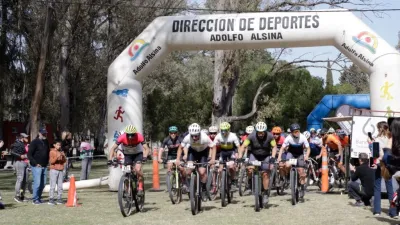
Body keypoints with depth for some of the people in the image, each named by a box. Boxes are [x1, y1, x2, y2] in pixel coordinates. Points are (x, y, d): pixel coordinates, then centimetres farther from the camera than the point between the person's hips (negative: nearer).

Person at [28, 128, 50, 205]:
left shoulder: (46, 142, 12)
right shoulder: (34, 142, -8)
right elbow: (29, 154, -11)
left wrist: (47, 162, 11)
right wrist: (35, 163, -15)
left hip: (44, 166, 7)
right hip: (37, 166, -7)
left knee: (43, 183, 9)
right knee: (37, 183, -9)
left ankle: (39, 198, 20)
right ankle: (35, 199, 0)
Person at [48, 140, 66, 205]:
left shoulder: (61, 152, 14)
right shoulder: (52, 152, 0)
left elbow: (64, 161, 11)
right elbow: (51, 161, -7)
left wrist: (63, 156, -8)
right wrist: (57, 157, -20)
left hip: (61, 170, 5)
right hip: (54, 170, -5)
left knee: (60, 186, 4)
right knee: (53, 186, -9)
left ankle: (59, 199, 8)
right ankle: (51, 199, -8)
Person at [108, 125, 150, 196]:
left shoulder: (139, 137, -29)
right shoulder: (122, 137, -27)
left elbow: (147, 149, -30)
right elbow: (113, 148, -24)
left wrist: (145, 157, -50)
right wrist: (110, 159, -37)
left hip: (138, 153, -2)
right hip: (127, 154, 2)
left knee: (138, 169, -24)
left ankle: (140, 188, -9)